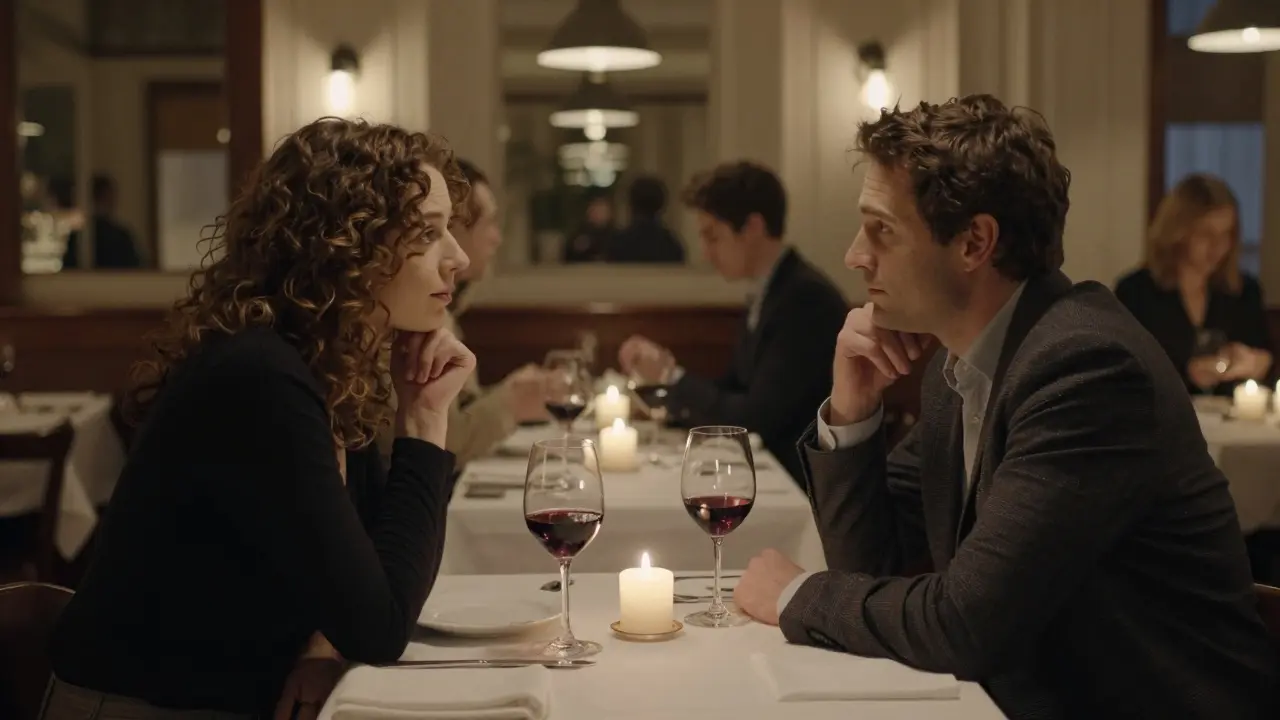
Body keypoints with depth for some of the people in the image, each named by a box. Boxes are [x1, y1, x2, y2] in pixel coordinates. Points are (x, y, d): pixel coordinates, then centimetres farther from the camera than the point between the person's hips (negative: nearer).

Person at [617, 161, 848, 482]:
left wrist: (673, 376, -10)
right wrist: (665, 374, -3)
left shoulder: (806, 298, -19)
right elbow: (730, 393, 12)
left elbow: (755, 421, -21)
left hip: (803, 478, -8)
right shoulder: (768, 294, 9)